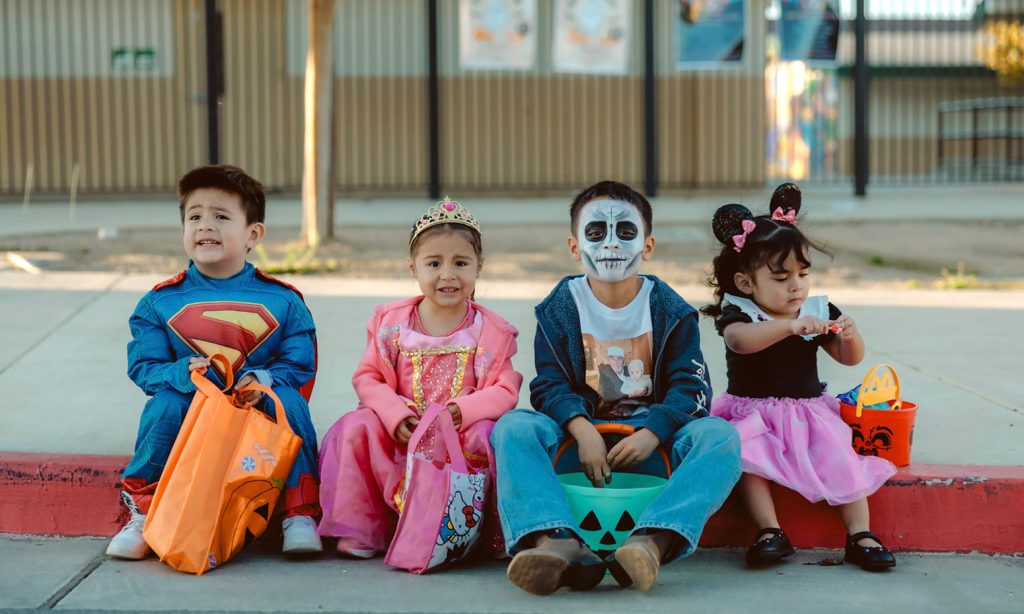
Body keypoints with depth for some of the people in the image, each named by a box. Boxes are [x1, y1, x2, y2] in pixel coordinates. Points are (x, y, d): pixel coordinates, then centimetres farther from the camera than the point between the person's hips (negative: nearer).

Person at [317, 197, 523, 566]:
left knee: (492, 434, -33)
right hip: (400, 433, 2)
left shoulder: (492, 331, 2)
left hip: (465, 430, -2)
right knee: (355, 428, -24)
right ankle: (358, 531, -14)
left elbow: (505, 391, -5)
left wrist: (461, 411, -23)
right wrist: (395, 415, -16)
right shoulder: (391, 322, 6)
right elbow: (367, 378, 3)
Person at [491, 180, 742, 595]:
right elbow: (549, 386, -3)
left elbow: (691, 386, -3)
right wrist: (583, 430, -24)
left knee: (721, 435, -30)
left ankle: (653, 540, -53)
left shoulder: (669, 310, 6)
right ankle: (559, 543, -51)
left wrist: (650, 434, -22)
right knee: (512, 427, -28)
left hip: (655, 437, 0)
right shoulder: (560, 308, 7)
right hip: (580, 436, 0)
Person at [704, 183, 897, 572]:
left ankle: (859, 534, -13)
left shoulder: (818, 311, 4)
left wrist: (850, 336, -16)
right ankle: (769, 532, -27)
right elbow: (740, 339, -33)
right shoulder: (738, 313, -8)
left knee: (841, 456, -18)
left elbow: (849, 358, 7)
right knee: (747, 454, -30)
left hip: (809, 411, 3)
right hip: (753, 412, -3)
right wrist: (790, 326, -45)